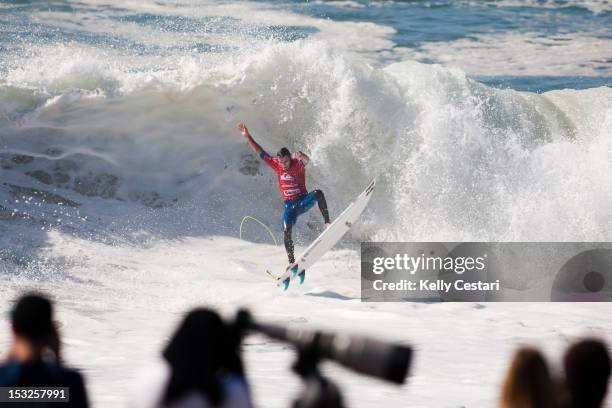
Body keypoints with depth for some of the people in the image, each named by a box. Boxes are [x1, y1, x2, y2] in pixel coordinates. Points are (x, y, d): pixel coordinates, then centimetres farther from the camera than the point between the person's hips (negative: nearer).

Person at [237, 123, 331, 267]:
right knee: (286, 232, -18)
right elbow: (260, 152, 1)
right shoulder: (276, 165, -2)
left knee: (318, 193, -33)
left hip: (304, 201, -2)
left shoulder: (298, 164, -12)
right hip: (289, 205, 2)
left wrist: (301, 156, -62)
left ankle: (327, 222, -25)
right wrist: (247, 136, -5)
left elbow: (306, 160, -37)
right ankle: (291, 262, -12)